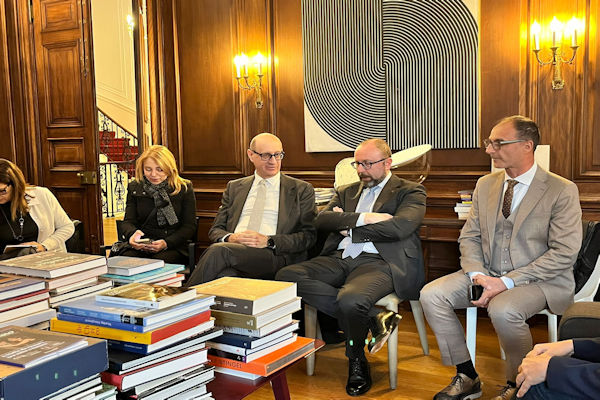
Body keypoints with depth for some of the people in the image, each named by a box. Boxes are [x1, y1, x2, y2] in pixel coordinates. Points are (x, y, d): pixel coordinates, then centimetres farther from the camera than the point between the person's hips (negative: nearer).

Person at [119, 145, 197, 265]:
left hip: (173, 247, -3)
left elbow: (189, 226, -1)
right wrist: (132, 234, -18)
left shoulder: (184, 188, 3)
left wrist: (166, 243, -18)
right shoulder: (134, 188, 12)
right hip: (140, 247, 3)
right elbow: (128, 221, 9)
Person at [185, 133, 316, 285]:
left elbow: (309, 235, 4)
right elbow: (216, 229, 21)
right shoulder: (234, 187, 23)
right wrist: (229, 238, -5)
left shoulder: (302, 190, 12)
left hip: (274, 256, -2)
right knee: (224, 274, -37)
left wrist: (268, 241, -11)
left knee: (218, 250, -31)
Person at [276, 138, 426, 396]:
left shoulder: (410, 192, 10)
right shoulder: (347, 192, 26)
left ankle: (356, 361, -3)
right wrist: (362, 218, -8)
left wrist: (348, 227, -1)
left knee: (350, 300, -38)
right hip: (340, 259, 6)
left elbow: (398, 227, -10)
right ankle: (373, 318, -18)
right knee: (286, 276, -21)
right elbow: (321, 220, 8)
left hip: (379, 261, -6)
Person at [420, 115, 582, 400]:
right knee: (431, 295, -15)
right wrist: (477, 275, -11)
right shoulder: (485, 185, 8)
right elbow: (469, 237, 10)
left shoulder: (562, 191, -10)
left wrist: (507, 281, -21)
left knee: (503, 309, -36)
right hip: (488, 274, 6)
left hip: (541, 280, -5)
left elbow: (564, 253, -15)